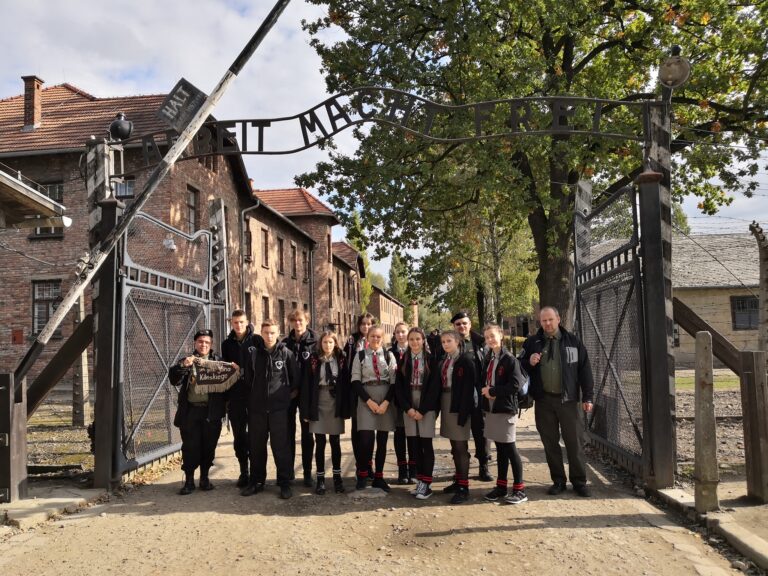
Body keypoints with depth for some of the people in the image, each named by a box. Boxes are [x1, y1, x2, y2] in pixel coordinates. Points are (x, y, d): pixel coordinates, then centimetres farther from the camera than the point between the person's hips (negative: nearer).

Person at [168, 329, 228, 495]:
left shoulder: (218, 361, 11)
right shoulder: (186, 361, 10)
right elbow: (174, 379, -4)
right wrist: (183, 366, -21)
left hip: (211, 411, 0)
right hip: (191, 410, 0)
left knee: (209, 445, 5)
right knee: (190, 446, 1)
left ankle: (204, 478, 20)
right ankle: (189, 480, 12)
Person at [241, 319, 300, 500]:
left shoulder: (286, 353, -3)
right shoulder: (253, 352, 2)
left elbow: (296, 377, 5)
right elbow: (248, 377, 8)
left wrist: (292, 392, 7)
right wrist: (251, 396, 8)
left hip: (279, 407, -2)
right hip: (256, 406, 3)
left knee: (281, 446, -1)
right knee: (256, 446, 12)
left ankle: (285, 482, 10)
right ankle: (256, 481, 25)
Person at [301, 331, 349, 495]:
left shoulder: (341, 360, 1)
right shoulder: (312, 360, -2)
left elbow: (345, 383, 1)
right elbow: (306, 385, -4)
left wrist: (345, 408, -4)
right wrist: (306, 410, -8)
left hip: (335, 405, 1)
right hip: (318, 405, -1)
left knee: (335, 442, 7)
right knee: (320, 442, 4)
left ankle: (337, 477, 18)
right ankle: (320, 478, 13)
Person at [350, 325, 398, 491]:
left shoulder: (389, 356, 4)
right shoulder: (360, 355, 3)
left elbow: (394, 381, 0)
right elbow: (355, 381, -2)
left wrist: (386, 402, -11)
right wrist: (369, 401, -11)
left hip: (386, 401, 2)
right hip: (366, 401, -1)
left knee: (382, 440, 6)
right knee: (366, 439, -11)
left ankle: (379, 477, 18)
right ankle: (362, 475, 9)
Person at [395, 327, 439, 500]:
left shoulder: (431, 359, -3)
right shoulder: (404, 361, 7)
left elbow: (434, 386, -8)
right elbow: (398, 386, 4)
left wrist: (422, 410, -12)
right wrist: (408, 408, -7)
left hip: (427, 407, -3)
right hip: (408, 408, 3)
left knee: (426, 444, -2)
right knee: (414, 445, 5)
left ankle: (426, 483, 3)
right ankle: (420, 480, 14)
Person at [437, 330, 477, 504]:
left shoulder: (466, 361, -11)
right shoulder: (443, 362, 11)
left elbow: (468, 388, -15)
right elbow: (439, 385, 11)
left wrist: (463, 413, -20)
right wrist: (439, 407, 4)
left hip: (459, 406, -7)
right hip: (446, 405, 7)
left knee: (461, 446, -6)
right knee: (454, 446, 14)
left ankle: (464, 487, -1)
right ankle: (458, 480, 24)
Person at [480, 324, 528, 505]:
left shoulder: (509, 359, -11)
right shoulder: (488, 359, 11)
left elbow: (516, 385, -17)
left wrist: (493, 391, -12)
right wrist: (486, 392, -6)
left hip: (506, 409, -6)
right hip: (491, 409, 6)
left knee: (510, 448, -1)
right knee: (500, 449, 13)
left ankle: (519, 490, 8)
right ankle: (501, 487, 21)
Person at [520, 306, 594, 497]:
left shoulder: (572, 342, 2)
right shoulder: (532, 343, 4)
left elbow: (584, 370, 2)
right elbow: (520, 367, 9)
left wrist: (587, 397, -3)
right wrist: (529, 362, -13)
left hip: (569, 399, -1)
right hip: (544, 400, 2)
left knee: (574, 442, 4)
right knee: (550, 443, 9)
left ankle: (579, 481, 17)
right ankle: (558, 481, 20)